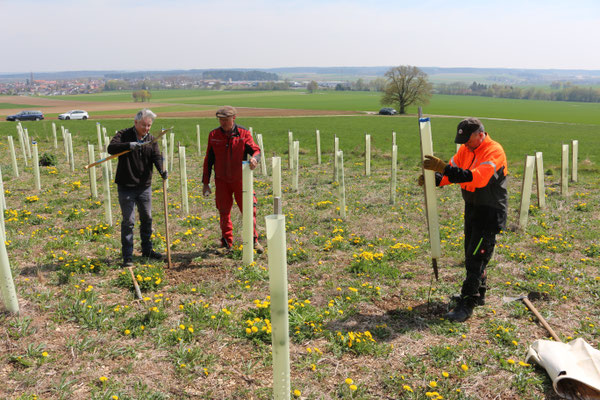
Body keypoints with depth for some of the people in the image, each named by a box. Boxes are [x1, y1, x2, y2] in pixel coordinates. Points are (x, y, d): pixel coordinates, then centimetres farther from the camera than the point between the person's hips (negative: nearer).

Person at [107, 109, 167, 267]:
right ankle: (127, 256, 7)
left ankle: (147, 250, 31)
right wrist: (129, 145, -38)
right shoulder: (124, 135, -6)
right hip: (126, 187, -4)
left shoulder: (151, 139, 5)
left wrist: (162, 170, -28)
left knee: (147, 219, 14)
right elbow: (111, 148, -21)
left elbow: (157, 156, -8)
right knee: (128, 221, -2)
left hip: (144, 186, 4)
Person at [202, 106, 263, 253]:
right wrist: (205, 183, 4)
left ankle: (254, 240, 16)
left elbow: (255, 149, -9)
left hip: (240, 180, -2)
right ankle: (227, 243, 22)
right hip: (221, 181, 2)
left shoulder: (243, 133, -4)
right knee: (224, 212, 8)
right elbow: (208, 160, 5)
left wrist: (254, 158, -35)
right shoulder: (213, 135, 1)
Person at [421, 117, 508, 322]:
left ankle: (467, 304, -3)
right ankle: (479, 294, 34)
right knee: (471, 253, 18)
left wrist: (443, 167, -42)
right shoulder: (466, 149, 5)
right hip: (472, 208, 9)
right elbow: (452, 171, 4)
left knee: (476, 257, -8)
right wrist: (433, 178, -18)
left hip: (490, 212, -8)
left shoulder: (494, 151, -21)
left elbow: (477, 177, -35)